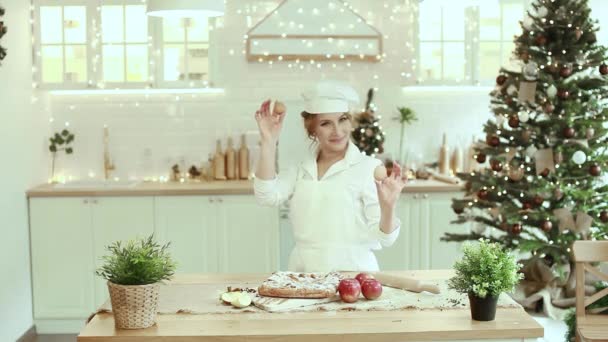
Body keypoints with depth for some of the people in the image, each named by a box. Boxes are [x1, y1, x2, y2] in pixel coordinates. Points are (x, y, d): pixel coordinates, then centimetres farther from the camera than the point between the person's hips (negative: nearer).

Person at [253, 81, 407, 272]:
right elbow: (268, 196, -6)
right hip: (303, 273, 3)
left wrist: (387, 208, -23)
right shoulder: (301, 171, 11)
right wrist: (269, 142, -7)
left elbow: (383, 239, -5)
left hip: (352, 272, -3)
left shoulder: (370, 169, -3)